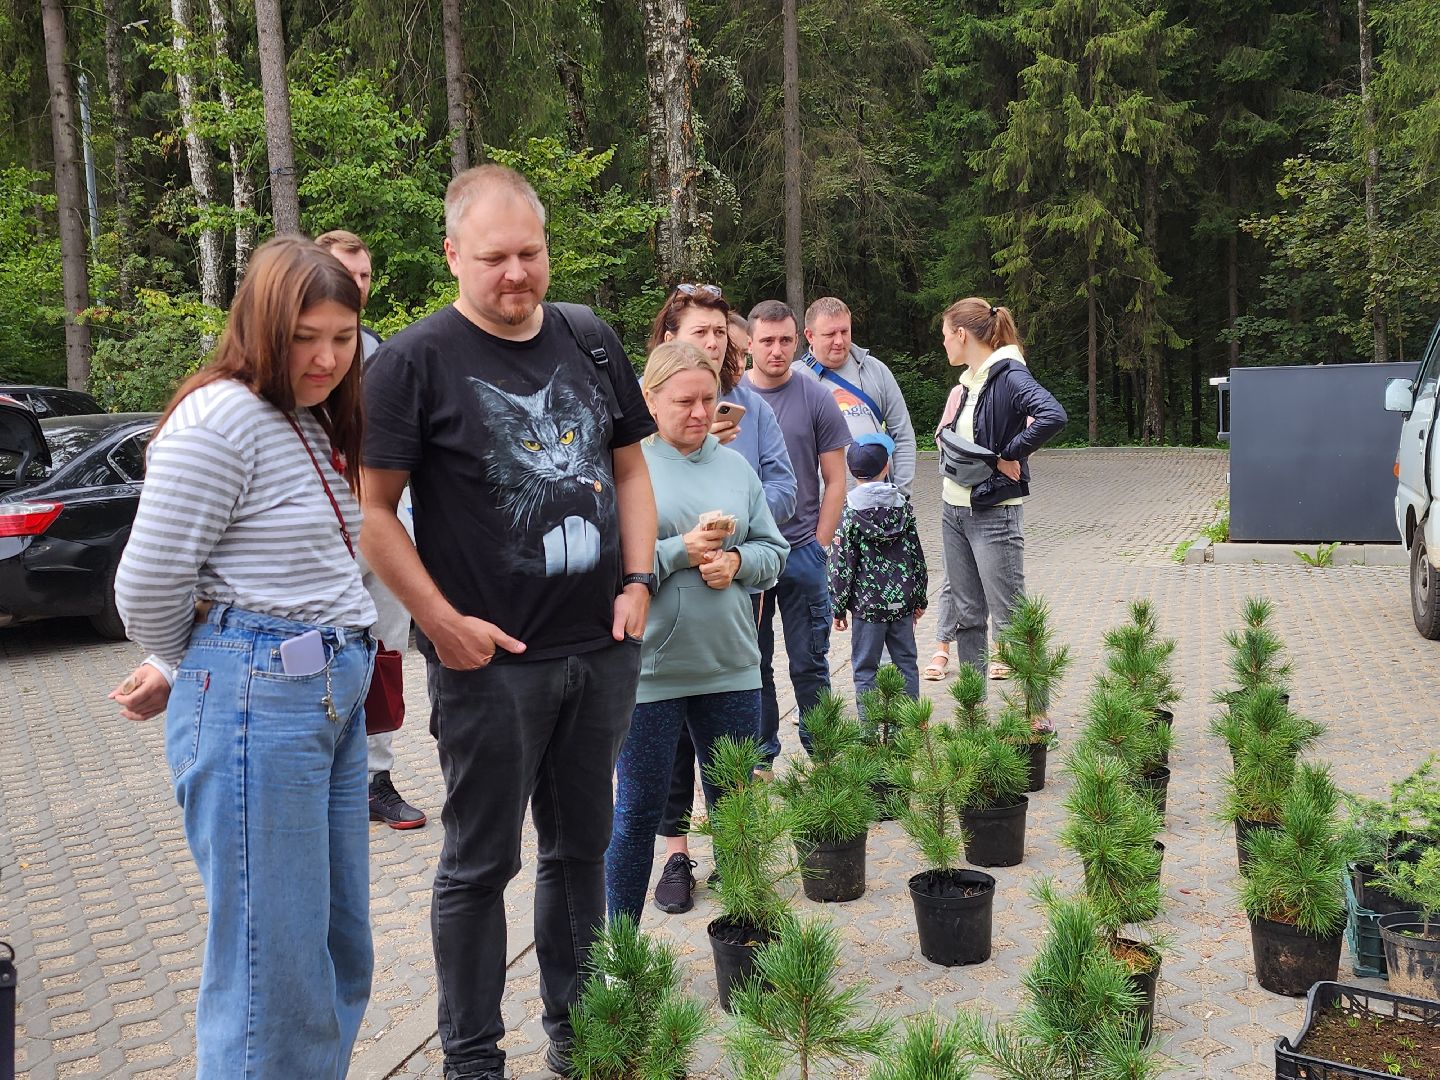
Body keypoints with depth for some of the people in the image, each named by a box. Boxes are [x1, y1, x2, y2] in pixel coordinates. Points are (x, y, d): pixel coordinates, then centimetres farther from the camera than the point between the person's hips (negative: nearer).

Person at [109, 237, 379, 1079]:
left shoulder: (320, 424, 14)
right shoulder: (221, 419, -13)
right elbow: (148, 584, -12)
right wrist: (181, 673, 6)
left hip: (335, 693, 9)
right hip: (256, 699, -9)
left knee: (341, 950, 16)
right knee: (275, 967, 0)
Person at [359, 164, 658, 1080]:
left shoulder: (591, 340, 7)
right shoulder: (416, 361, -9)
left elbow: (629, 467, 15)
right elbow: (374, 509, -9)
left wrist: (637, 579, 2)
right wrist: (443, 620, -15)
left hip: (603, 649, 5)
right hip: (491, 660, -5)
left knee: (582, 847, 17)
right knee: (481, 863, 7)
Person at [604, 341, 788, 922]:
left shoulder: (736, 466, 9)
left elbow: (774, 551, 10)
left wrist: (736, 561, -9)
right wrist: (680, 551, -19)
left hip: (731, 667, 4)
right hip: (650, 671, -4)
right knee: (638, 813, 7)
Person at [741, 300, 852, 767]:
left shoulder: (816, 399, 2)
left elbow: (835, 481, 4)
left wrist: (817, 546, -3)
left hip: (802, 552, -1)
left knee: (809, 664, 5)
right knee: (753, 663, 9)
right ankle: (761, 752, 22)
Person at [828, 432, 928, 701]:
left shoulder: (847, 512, -10)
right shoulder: (903, 506, 2)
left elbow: (841, 565, -9)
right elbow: (916, 556, 7)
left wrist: (838, 607, 0)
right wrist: (919, 599, 17)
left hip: (867, 605, -4)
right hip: (902, 601, 4)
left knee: (864, 669, 5)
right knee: (906, 664, 14)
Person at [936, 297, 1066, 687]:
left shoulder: (1009, 375, -15)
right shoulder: (969, 382, 12)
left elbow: (1053, 416, -32)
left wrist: (1009, 456, -22)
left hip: (994, 515, -9)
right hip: (955, 511, 9)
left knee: (1010, 619, -4)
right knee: (967, 616, 14)